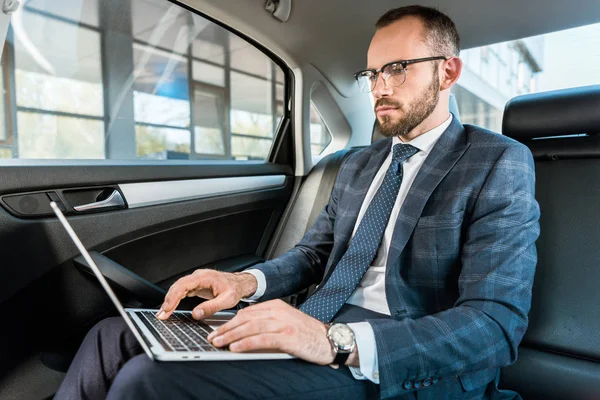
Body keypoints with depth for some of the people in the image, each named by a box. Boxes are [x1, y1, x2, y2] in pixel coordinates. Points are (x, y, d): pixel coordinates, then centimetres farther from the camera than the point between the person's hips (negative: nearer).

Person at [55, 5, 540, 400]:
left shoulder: (501, 164, -4)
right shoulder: (357, 166, 17)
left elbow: (497, 323, -15)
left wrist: (336, 342, -27)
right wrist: (249, 281, -4)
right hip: (318, 332, 6)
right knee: (113, 337, -7)